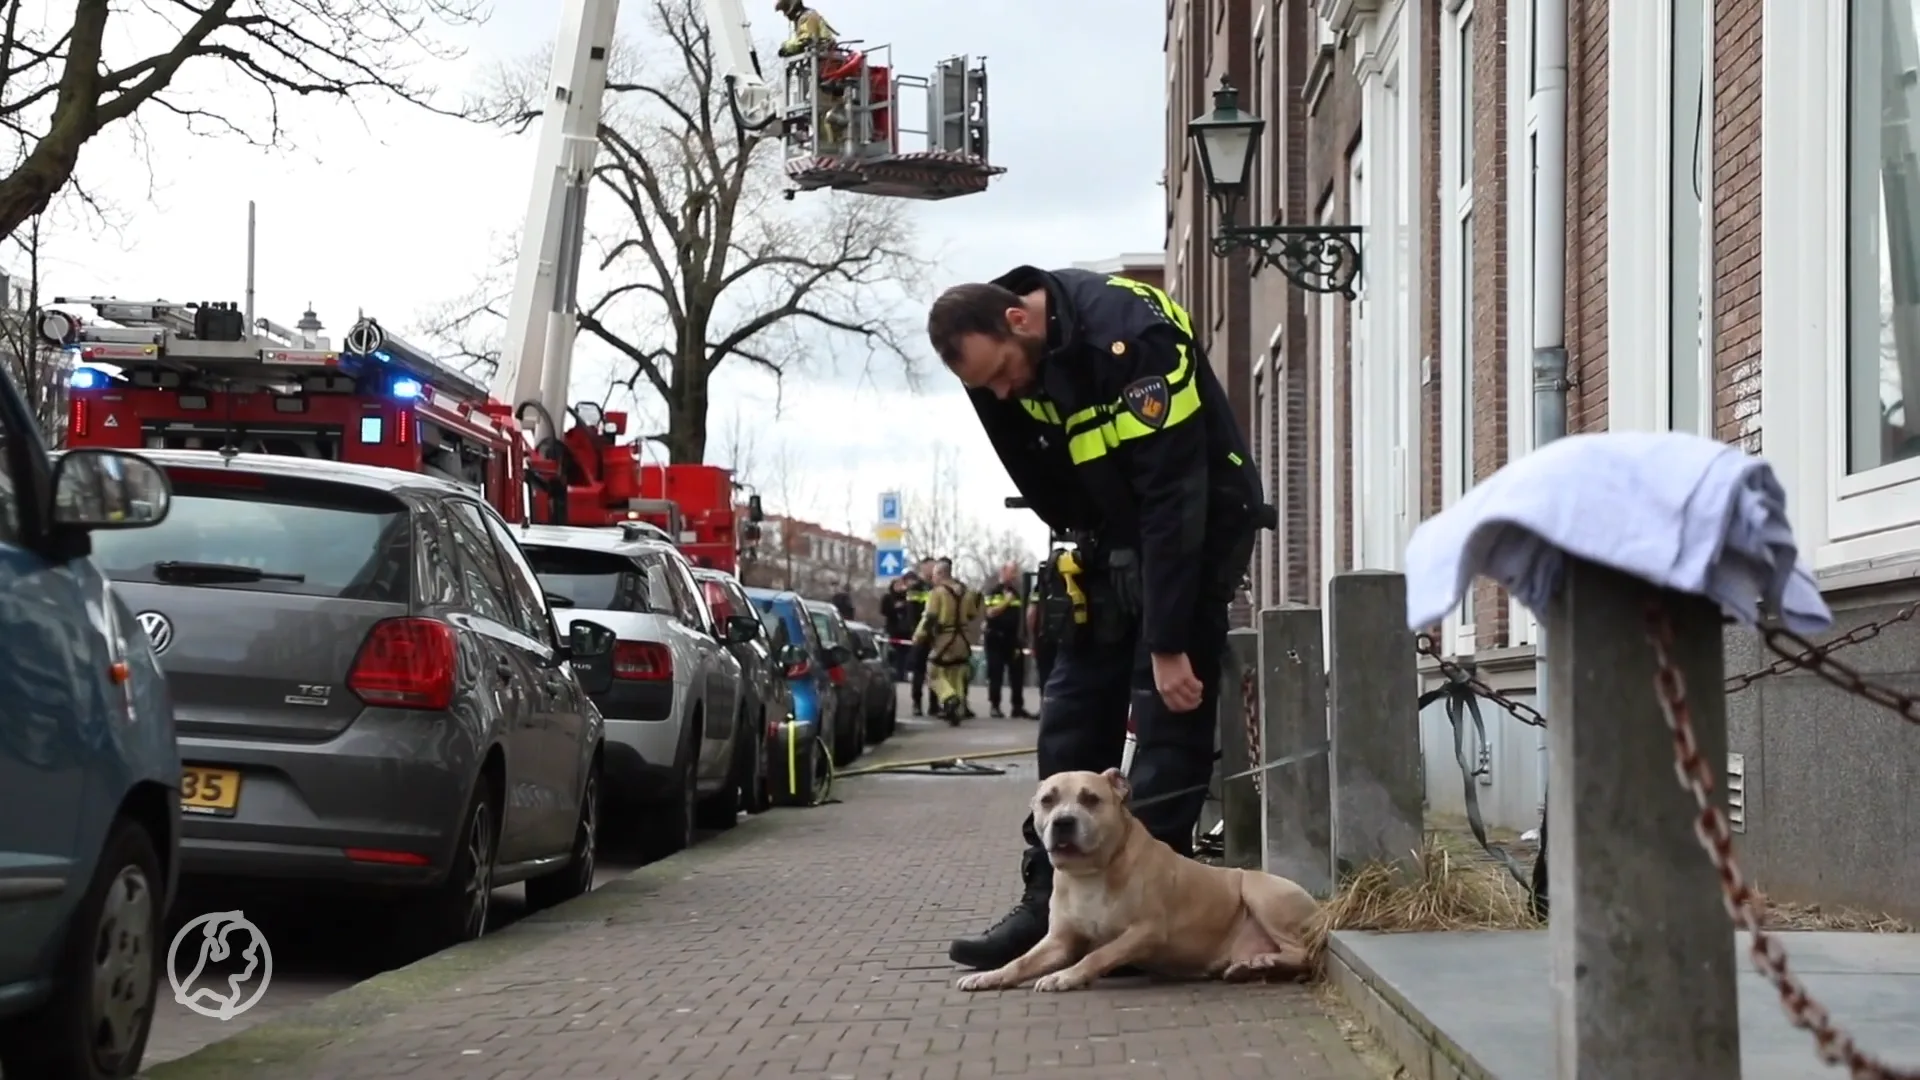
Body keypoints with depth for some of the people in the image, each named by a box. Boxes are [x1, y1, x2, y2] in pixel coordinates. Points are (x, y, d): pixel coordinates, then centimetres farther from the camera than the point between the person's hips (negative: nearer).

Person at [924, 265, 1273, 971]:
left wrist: (1169, 644, -30)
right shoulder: (1001, 352, -7)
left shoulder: (1130, 336, -32)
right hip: (1111, 542, 8)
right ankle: (1048, 904, 7)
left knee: (1170, 716, -11)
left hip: (1197, 533, -7)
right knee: (1071, 717, 4)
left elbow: (1174, 500, -31)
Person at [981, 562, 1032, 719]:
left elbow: (1020, 615, 16)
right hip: (996, 638, -5)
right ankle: (994, 706, 3)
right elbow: (991, 612, -16)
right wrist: (1006, 602, -18)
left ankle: (1018, 706, 5)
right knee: (996, 673, -2)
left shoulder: (1016, 592, 13)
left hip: (1012, 638, 5)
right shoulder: (994, 591, -4)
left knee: (1017, 673, 2)